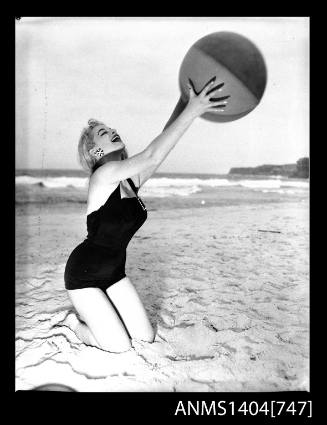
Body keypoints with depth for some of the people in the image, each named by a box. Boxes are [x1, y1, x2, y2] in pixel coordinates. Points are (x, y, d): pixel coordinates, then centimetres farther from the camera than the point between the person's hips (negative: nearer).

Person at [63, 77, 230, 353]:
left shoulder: (132, 180, -1)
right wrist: (192, 111, -34)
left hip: (114, 272, 7)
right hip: (83, 275, -7)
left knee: (146, 337, 6)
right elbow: (152, 156, -34)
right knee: (121, 346, -5)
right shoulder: (103, 175, -22)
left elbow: (164, 142, -9)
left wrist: (186, 101, -19)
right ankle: (76, 322, 21)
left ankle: (93, 314, 28)